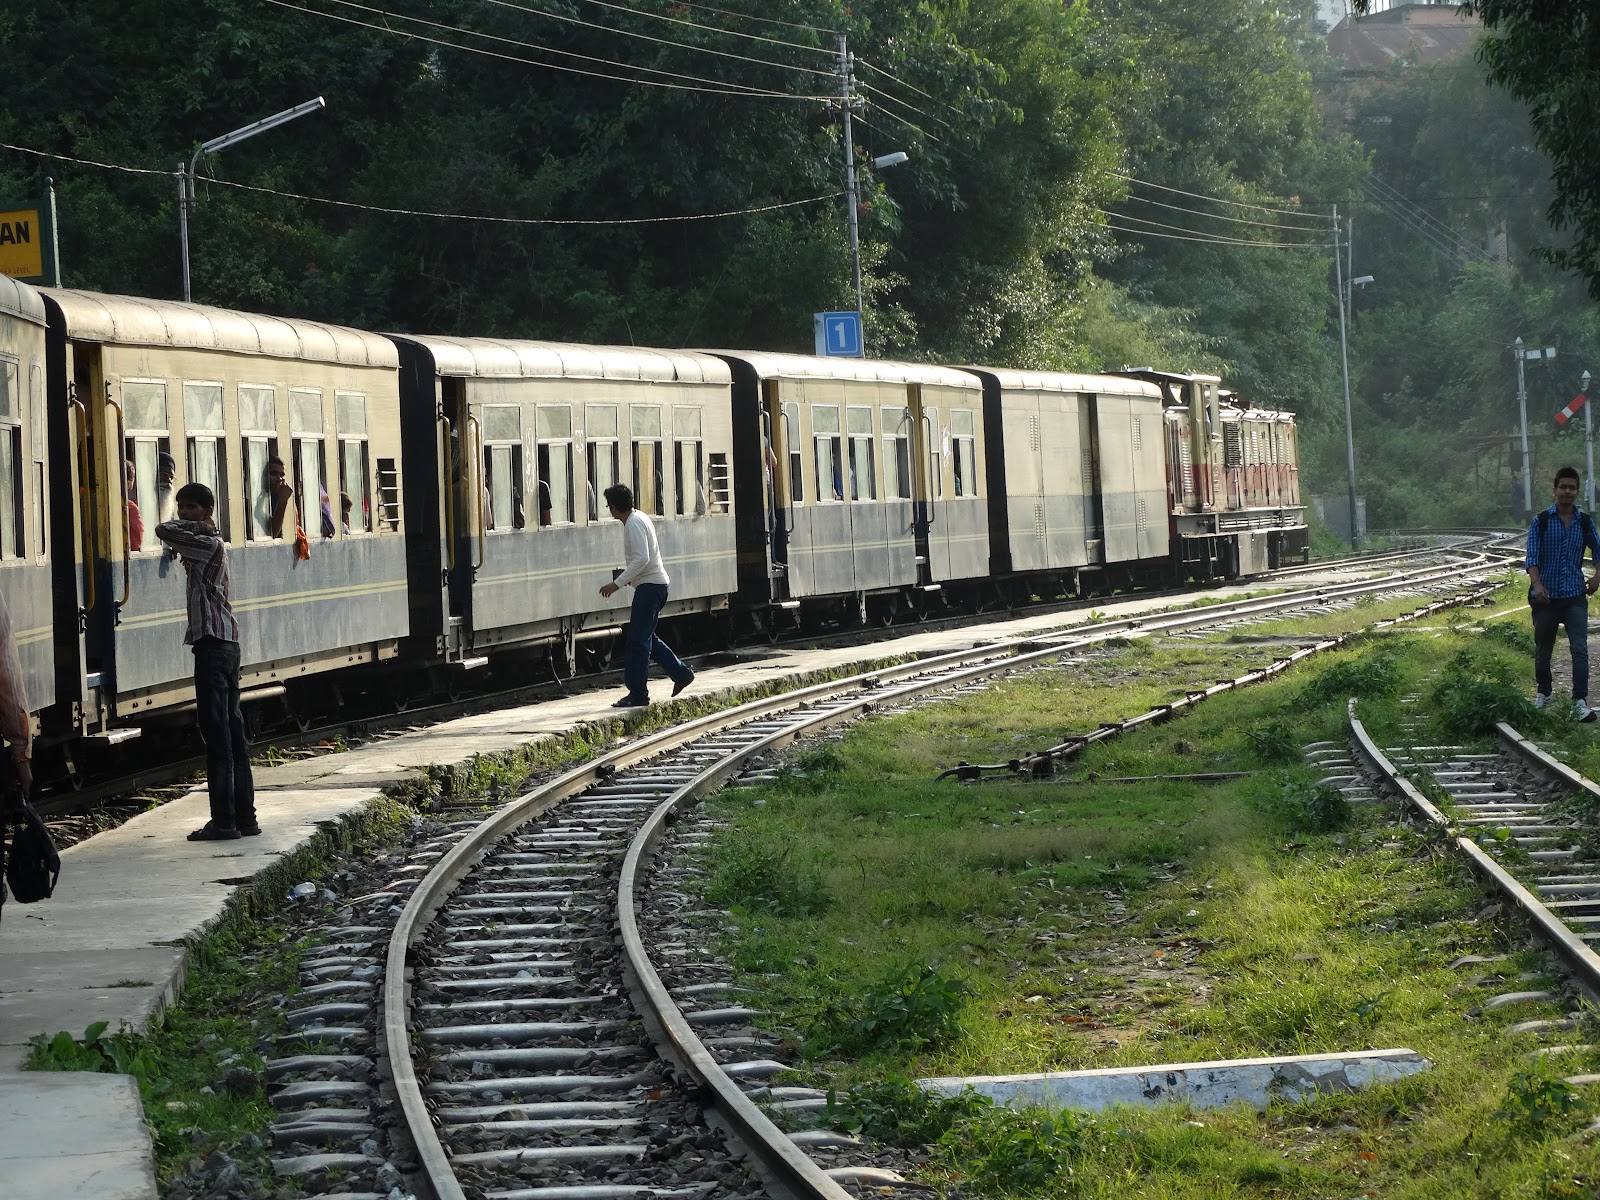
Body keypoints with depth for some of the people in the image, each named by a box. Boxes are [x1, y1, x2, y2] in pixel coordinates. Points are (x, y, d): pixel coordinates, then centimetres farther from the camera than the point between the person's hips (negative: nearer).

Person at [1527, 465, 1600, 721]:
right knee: (1543, 650, 11)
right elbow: (1532, 557, -7)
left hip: (1575, 596, 1)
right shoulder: (1541, 522, -1)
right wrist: (1536, 584, -23)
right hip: (1546, 595, -1)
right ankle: (1544, 693, 33)